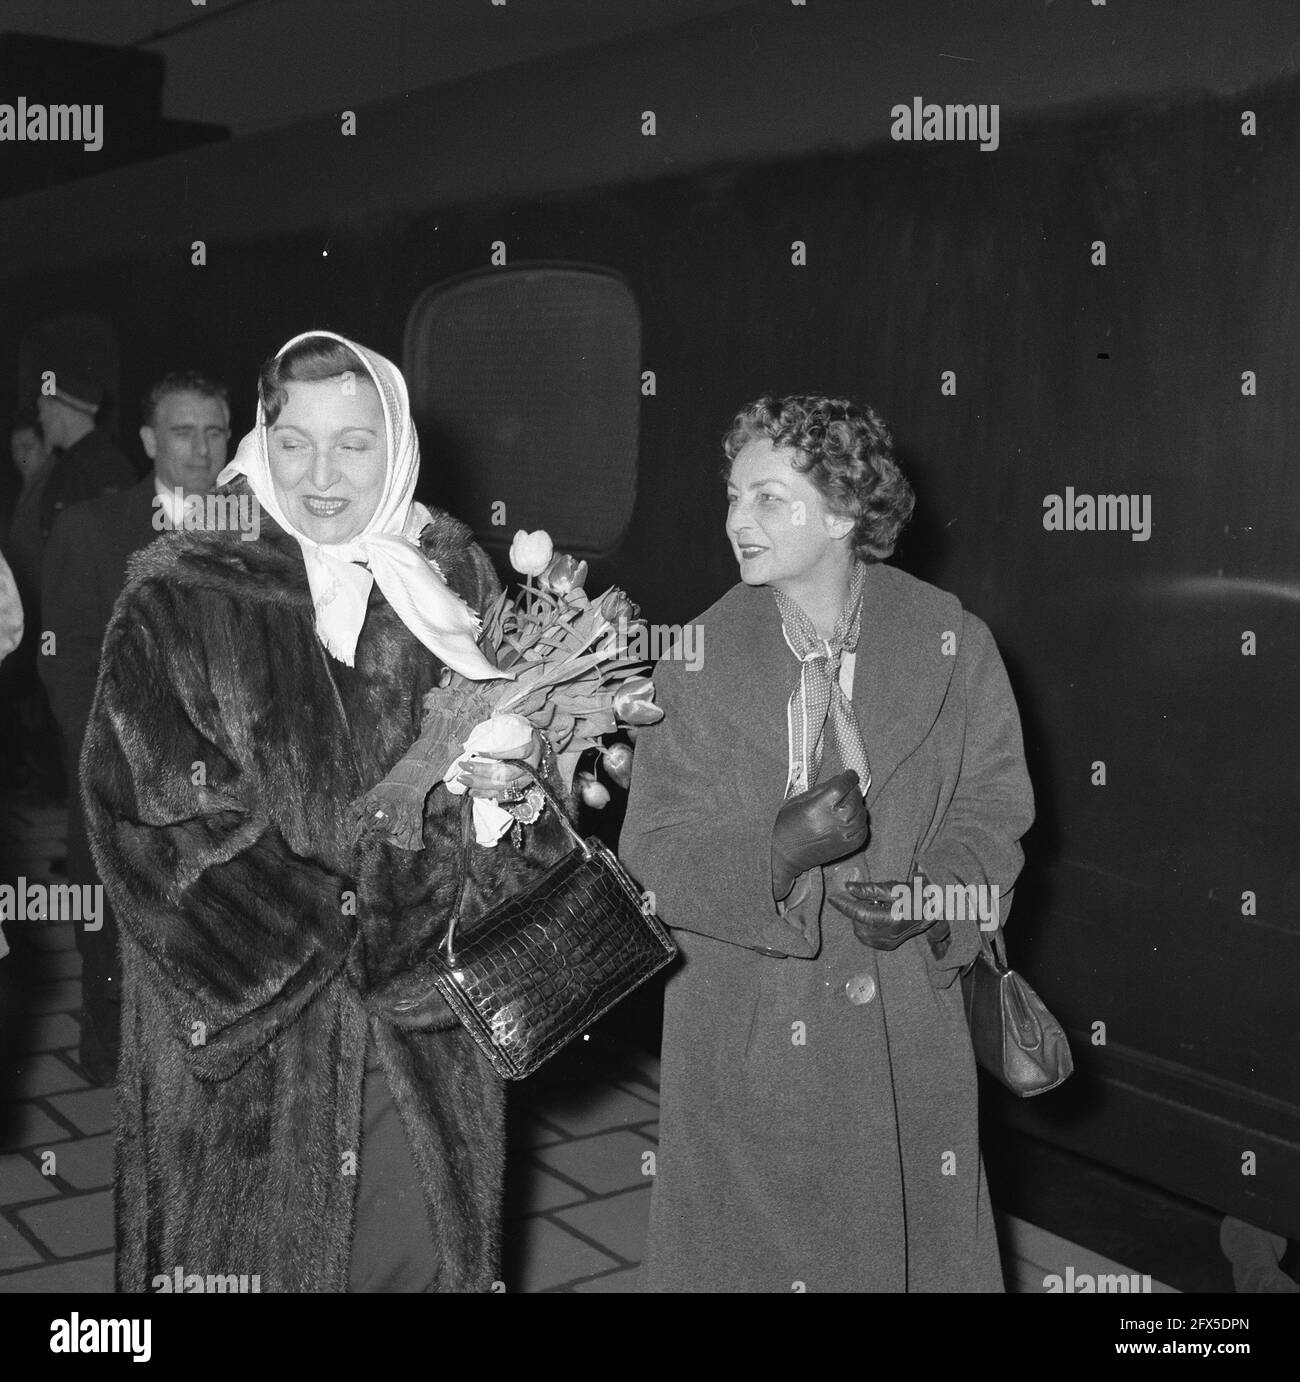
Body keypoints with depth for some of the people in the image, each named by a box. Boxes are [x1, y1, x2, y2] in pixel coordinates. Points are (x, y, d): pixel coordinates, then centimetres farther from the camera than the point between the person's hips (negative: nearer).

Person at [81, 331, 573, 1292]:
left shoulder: (454, 585, 4)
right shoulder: (180, 603, -5)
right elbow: (147, 817, -11)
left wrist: (517, 781, -17)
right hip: (241, 1033, -2)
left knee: (419, 1250, 10)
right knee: (250, 1257, 8)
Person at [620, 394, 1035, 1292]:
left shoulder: (954, 646, -4)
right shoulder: (699, 660, -5)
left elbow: (994, 809, 3)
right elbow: (653, 852, -6)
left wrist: (933, 897, -17)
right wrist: (775, 849, -25)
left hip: (905, 1026, 0)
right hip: (741, 1039, 0)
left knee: (912, 1247, 13)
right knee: (750, 1251, 11)